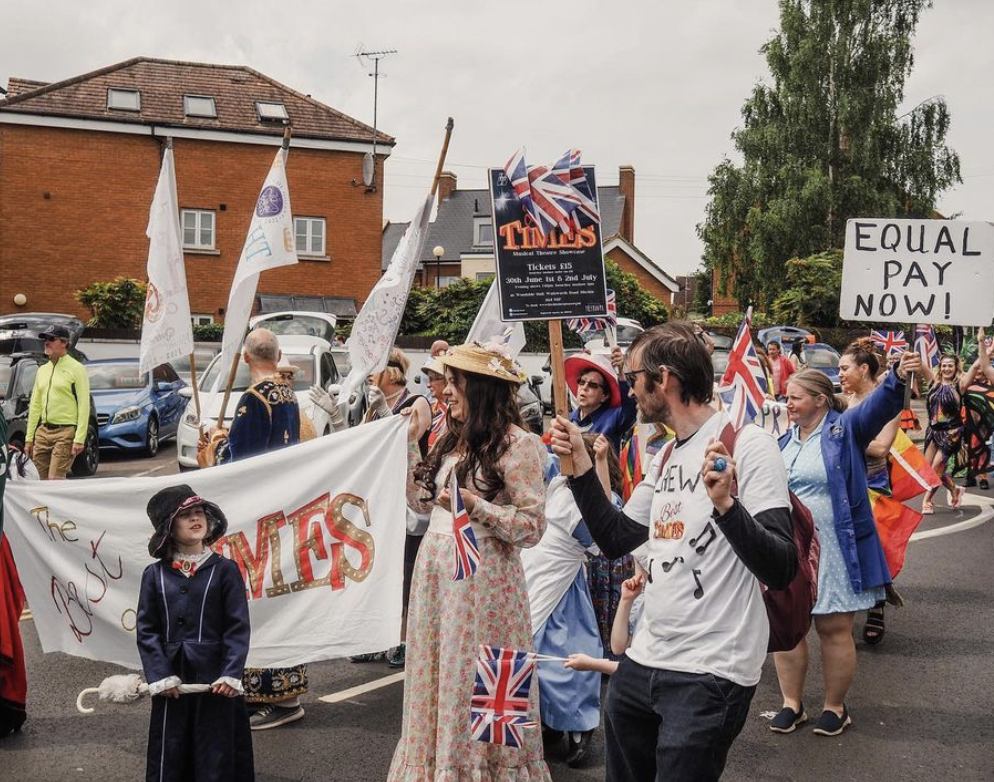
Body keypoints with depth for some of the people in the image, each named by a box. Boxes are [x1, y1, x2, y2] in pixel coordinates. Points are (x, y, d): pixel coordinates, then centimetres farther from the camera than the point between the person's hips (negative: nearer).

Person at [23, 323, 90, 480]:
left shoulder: (76, 369, -3)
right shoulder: (42, 370, 18)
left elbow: (84, 406, -9)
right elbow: (35, 406, 19)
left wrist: (79, 439, -16)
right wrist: (29, 438, 13)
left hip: (65, 432, -7)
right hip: (42, 432, 7)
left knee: (55, 481, -14)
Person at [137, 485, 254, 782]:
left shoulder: (225, 570, -1)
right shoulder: (154, 574, 4)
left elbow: (238, 628, -4)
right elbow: (146, 630, 2)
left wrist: (231, 674, -13)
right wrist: (160, 676, -8)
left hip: (215, 678, -2)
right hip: (171, 679, 2)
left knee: (217, 758, 4)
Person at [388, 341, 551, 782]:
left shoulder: (517, 444, -12)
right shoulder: (454, 439, 12)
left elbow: (533, 527, -14)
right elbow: (421, 501, 14)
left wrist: (475, 506, -23)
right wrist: (412, 440, 10)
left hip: (481, 575, -8)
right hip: (435, 571, 8)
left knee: (476, 682, 1)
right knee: (439, 677, 13)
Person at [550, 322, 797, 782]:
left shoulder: (748, 446, -14)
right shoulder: (666, 457, 12)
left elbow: (780, 572, -21)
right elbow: (615, 540, 17)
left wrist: (725, 504, -36)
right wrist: (579, 464, 10)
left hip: (710, 675, -8)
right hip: (643, 661, 8)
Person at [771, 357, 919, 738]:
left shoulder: (845, 428, -6)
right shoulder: (786, 440, 13)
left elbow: (879, 405, -24)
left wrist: (898, 378, -44)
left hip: (833, 551, -5)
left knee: (834, 629, 3)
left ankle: (835, 707, 20)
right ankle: (792, 704, 20)